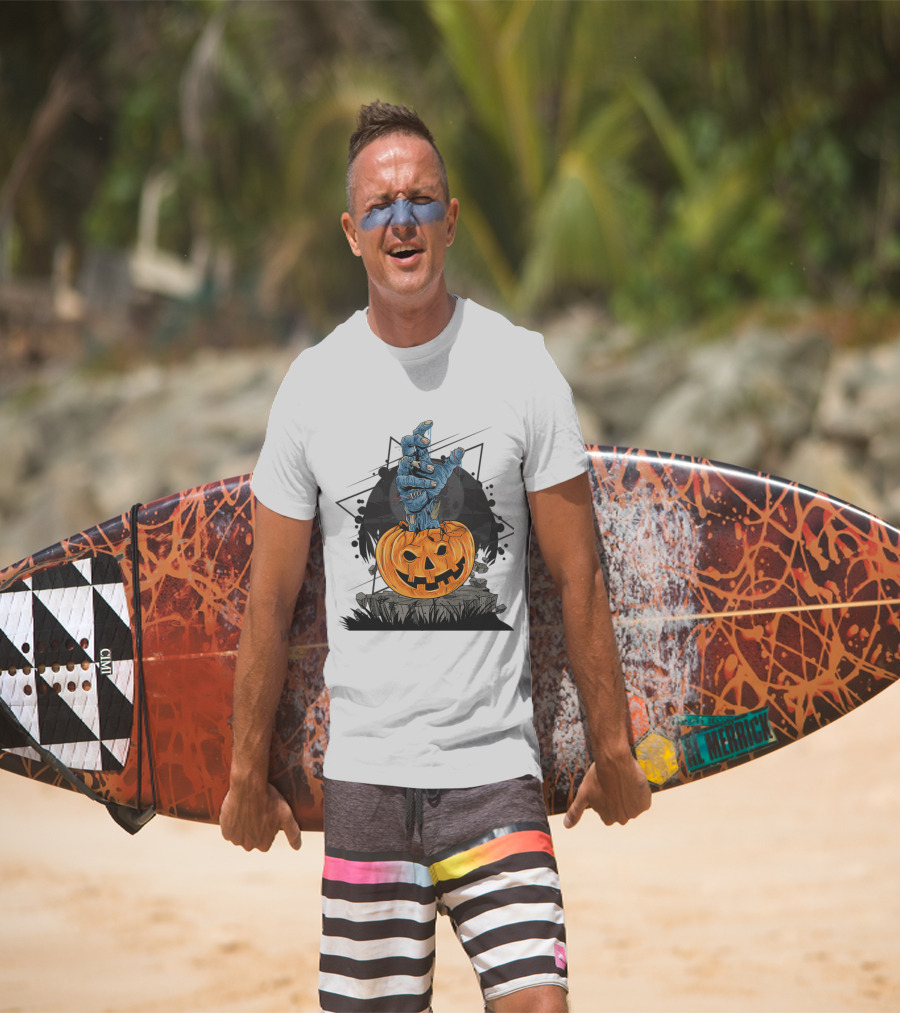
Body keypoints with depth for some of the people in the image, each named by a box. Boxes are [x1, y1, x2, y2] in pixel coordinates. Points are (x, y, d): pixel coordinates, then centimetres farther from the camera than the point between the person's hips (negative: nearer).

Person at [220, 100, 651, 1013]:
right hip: (363, 769, 1)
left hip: (496, 767, -1)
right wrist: (248, 773, 10)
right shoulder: (314, 383, 3)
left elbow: (577, 577, 4)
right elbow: (270, 598, 8)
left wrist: (611, 748, 5)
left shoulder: (522, 367, 0)